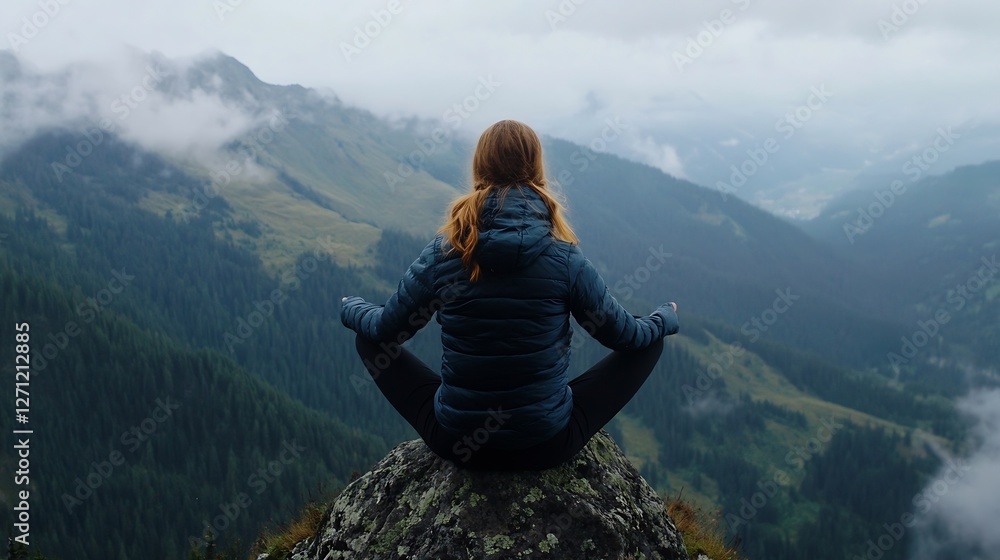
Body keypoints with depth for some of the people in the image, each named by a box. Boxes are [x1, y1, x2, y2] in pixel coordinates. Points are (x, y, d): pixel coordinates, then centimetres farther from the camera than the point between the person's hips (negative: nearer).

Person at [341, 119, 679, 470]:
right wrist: (666, 317, 23)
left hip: (454, 442, 1)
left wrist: (350, 308, 26)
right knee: (650, 343, 16)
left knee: (370, 339, 21)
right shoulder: (564, 256, -12)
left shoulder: (444, 251, -10)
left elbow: (386, 330, 3)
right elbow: (624, 335, 0)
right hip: (547, 447, 0)